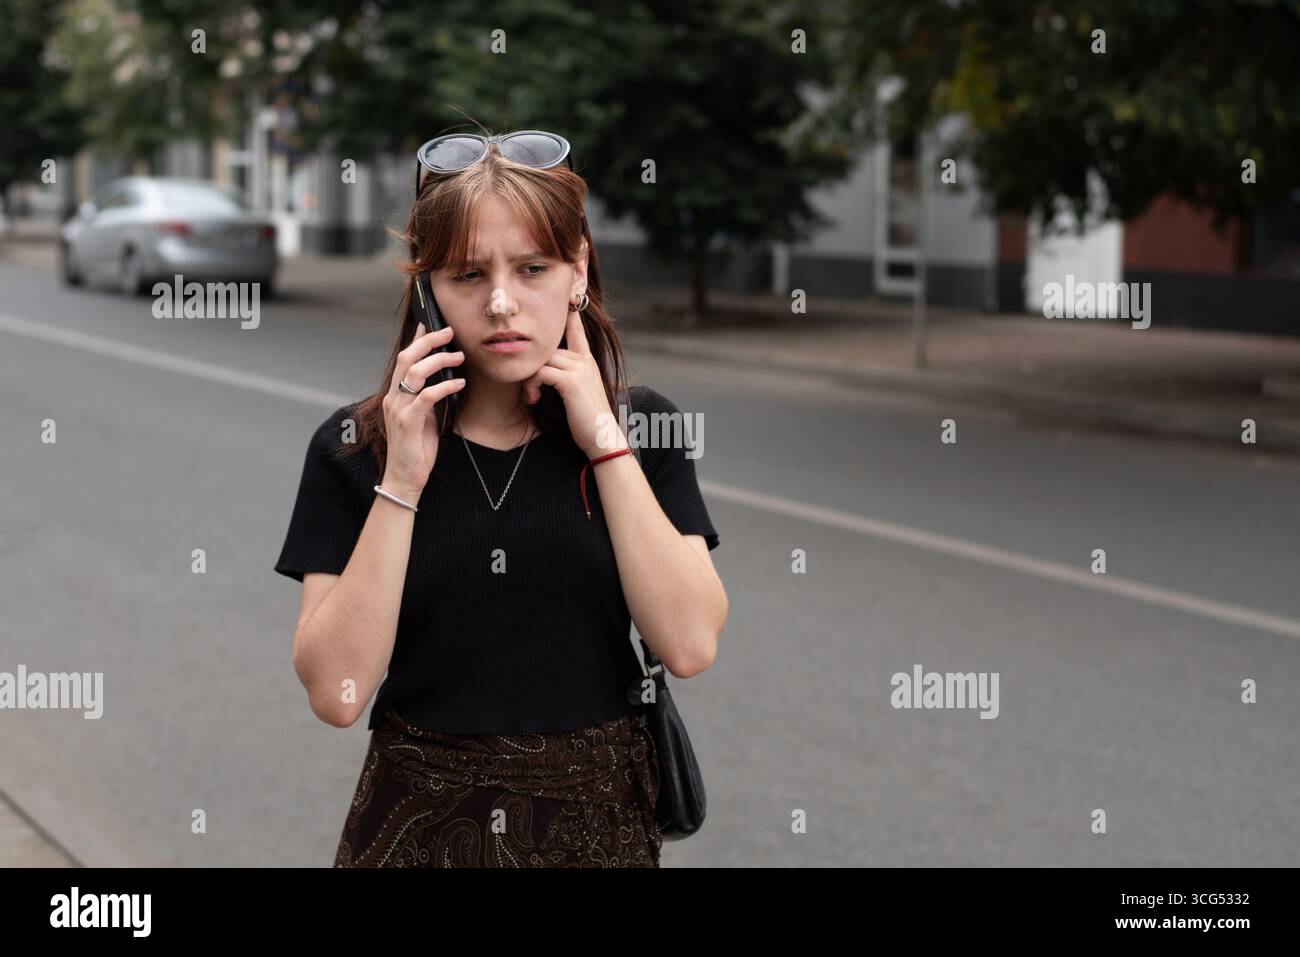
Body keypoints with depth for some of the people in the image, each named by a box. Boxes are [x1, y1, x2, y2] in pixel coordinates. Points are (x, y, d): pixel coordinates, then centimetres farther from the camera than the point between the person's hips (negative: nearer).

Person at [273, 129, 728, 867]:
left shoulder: (640, 426, -3)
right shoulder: (354, 446, -6)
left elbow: (690, 645, -14)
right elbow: (336, 691, -14)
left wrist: (606, 443, -16)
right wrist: (401, 481, -19)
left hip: (597, 814, 1)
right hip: (420, 820, -1)